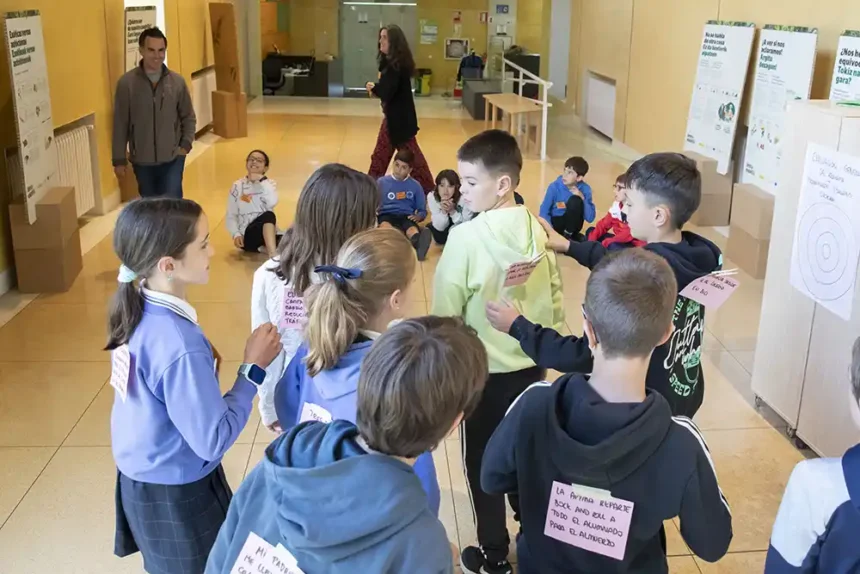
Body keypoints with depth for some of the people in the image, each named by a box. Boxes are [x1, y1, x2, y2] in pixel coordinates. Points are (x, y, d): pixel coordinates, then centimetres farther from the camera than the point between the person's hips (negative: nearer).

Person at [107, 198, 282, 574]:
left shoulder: (136, 308, -9)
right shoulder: (179, 346, -35)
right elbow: (213, 441, -26)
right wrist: (254, 369, -20)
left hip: (141, 477, 8)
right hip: (176, 495, -7)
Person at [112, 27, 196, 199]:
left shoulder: (177, 82, -3)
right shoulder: (127, 83, -8)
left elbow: (189, 118, 7)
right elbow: (120, 124, -3)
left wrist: (186, 144, -7)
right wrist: (119, 160, -2)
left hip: (172, 158, 0)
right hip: (142, 160, 0)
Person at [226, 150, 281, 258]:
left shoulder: (269, 184, 7)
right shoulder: (237, 186, 6)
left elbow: (272, 202, -17)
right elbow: (231, 216, 5)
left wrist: (262, 180, -14)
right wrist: (236, 234, -12)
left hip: (268, 233, 1)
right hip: (248, 236, -1)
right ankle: (274, 257, -50)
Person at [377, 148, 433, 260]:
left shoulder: (415, 186, 14)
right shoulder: (382, 182, 12)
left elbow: (422, 210, 17)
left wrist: (419, 216, -7)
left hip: (406, 217, 1)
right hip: (386, 215, -1)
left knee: (413, 229, -36)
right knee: (385, 225, -39)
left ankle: (418, 243, -74)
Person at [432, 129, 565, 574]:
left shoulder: (466, 237, -22)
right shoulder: (537, 230, -5)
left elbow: (446, 311, -15)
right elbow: (555, 297, 1)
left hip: (484, 368, -5)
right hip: (532, 363, 5)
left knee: (482, 462, 13)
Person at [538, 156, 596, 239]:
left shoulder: (585, 189, -13)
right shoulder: (555, 186, -15)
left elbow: (590, 218, -16)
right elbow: (544, 211, -12)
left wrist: (582, 199, -28)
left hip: (571, 225, 1)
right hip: (554, 223, -1)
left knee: (575, 200, -28)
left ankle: (568, 234, -11)